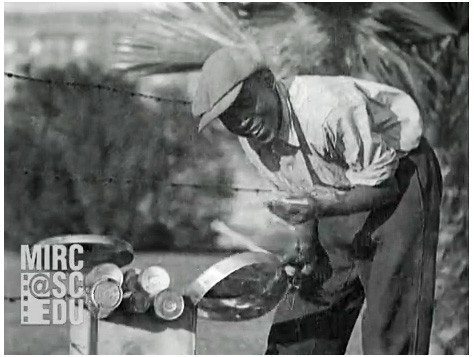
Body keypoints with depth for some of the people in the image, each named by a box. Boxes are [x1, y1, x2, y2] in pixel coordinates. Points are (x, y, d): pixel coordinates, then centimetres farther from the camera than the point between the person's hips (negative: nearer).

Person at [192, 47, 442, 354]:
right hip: (338, 198, 7)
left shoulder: (330, 108, -33)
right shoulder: (251, 140, -9)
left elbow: (382, 185, -25)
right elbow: (301, 190, 6)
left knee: (390, 328, -8)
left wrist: (321, 210, -38)